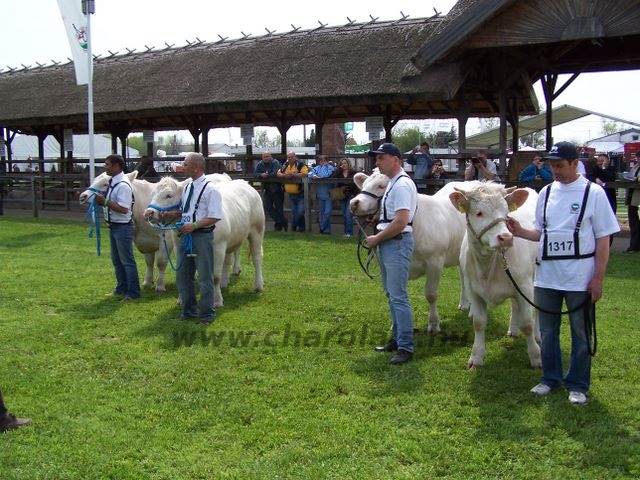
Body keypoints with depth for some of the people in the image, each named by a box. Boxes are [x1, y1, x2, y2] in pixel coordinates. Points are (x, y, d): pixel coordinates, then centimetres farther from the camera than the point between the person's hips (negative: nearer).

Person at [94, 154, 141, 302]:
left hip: (123, 227, -10)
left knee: (127, 260, -1)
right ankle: (121, 288, 32)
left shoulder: (123, 185, -21)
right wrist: (102, 200, 2)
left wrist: (105, 201, -23)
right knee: (116, 260, 19)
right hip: (114, 226, 10)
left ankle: (133, 293, 8)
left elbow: (123, 209, -25)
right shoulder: (112, 182, 8)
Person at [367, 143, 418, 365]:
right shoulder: (391, 183, 16)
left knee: (398, 297, -9)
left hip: (397, 243, -11)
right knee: (391, 295, 16)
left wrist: (376, 239, -13)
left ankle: (405, 347, -4)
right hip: (386, 244, 11)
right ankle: (397, 338, 26)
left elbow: (400, 222, -22)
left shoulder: (402, 185, -15)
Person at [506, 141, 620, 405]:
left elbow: (603, 239, -5)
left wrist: (598, 278, -9)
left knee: (580, 333, 7)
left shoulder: (593, 193, -6)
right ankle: (551, 378, 29)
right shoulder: (546, 193, 7)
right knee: (547, 330, 13)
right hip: (547, 275, 5)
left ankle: (578, 385, 21)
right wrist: (521, 232, -6)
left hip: (580, 277, -4)